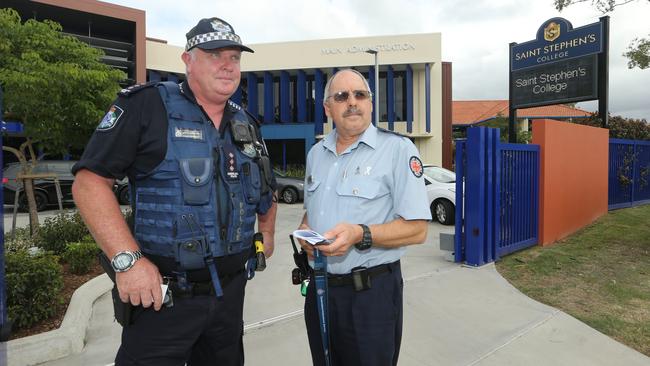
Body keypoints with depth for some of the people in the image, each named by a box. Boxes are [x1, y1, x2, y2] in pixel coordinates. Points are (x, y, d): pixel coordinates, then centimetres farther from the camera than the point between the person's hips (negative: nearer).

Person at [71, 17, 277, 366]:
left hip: (231, 292, 7)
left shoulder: (246, 124, 9)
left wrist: (267, 233, 14)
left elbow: (265, 186, 24)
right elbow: (90, 181, -14)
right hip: (162, 294, -6)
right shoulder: (147, 105, -9)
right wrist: (128, 259, -21)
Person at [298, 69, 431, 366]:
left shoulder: (398, 149, -11)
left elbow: (417, 230, -15)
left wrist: (360, 234, -28)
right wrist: (305, 231, -2)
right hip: (319, 287, 6)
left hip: (372, 293, -5)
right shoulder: (316, 153, 9)